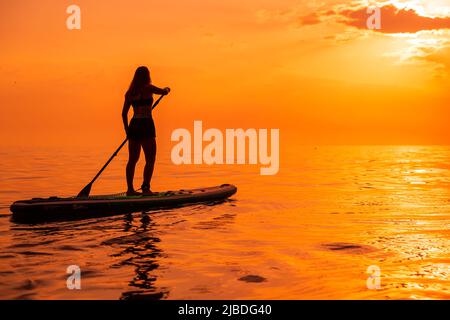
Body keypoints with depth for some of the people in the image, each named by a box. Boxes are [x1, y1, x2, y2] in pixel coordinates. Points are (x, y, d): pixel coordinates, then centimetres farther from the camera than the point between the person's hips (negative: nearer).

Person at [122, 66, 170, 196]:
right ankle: (146, 187, -11)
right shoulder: (148, 88, -8)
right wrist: (166, 89, 27)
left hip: (133, 125, 6)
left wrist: (127, 129, 21)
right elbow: (164, 92, 4)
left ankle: (130, 189, 13)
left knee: (132, 159, 11)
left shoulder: (130, 92, 10)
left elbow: (124, 113, 11)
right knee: (150, 159, -1)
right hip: (146, 125, -6)